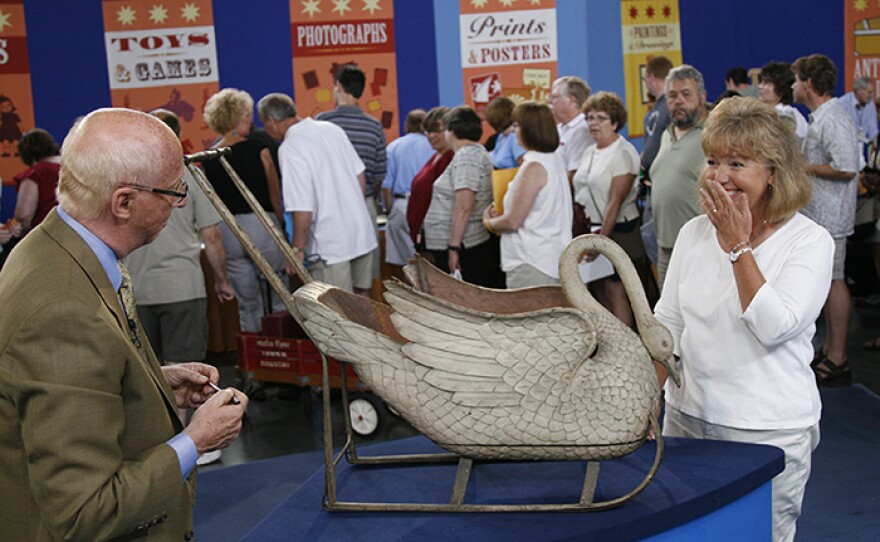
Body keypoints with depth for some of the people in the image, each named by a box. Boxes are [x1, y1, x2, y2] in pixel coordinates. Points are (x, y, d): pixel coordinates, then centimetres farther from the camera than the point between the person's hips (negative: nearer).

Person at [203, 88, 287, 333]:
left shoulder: (207, 160, 3)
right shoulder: (258, 150, -6)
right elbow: (275, 196, 0)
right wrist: (280, 224, 15)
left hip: (227, 233, 3)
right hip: (261, 226, -3)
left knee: (248, 308, 10)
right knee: (278, 303, 7)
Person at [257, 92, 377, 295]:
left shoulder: (290, 148, -16)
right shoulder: (332, 129, 5)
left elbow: (303, 209, -20)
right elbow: (361, 178, 12)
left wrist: (297, 248, -9)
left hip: (330, 246, -7)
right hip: (363, 235, 7)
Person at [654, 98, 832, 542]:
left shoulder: (809, 241, -9)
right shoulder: (695, 232, 5)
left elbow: (774, 327, -21)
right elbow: (667, 325, 9)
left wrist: (738, 246, -17)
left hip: (769, 430, -4)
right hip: (687, 417, 5)